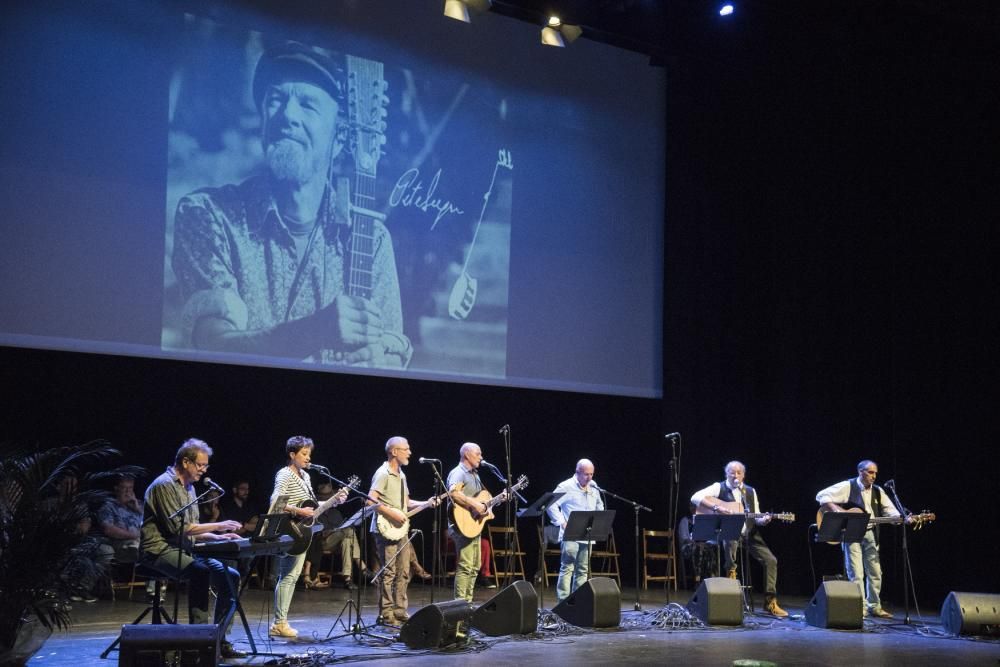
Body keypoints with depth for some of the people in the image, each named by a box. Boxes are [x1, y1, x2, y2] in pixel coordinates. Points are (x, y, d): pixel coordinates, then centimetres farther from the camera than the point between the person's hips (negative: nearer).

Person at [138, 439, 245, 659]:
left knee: (231, 576, -5)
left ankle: (219, 640, -2)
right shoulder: (164, 484, -12)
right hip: (161, 550, -9)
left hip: (184, 550, 9)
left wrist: (218, 537, 2)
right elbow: (177, 527, -19)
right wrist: (216, 526, -15)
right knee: (201, 572, -35)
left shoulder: (189, 488, 18)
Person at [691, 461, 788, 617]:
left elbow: (756, 517, 14)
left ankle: (770, 602, 0)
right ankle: (731, 574, -20)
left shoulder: (751, 491, 15)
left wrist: (763, 520, -10)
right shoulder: (719, 488, 1)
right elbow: (695, 498, -12)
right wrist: (717, 508, -21)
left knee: (770, 560, -9)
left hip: (749, 533, 5)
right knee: (730, 541, -41)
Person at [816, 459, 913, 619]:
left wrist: (904, 519, -11)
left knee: (875, 573, 11)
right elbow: (821, 496, -11)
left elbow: (890, 510, 7)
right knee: (856, 574, -8)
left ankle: (874, 606, 25)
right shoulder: (847, 487, -8)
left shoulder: (877, 491, 9)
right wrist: (837, 510, -22)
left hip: (870, 533, 6)